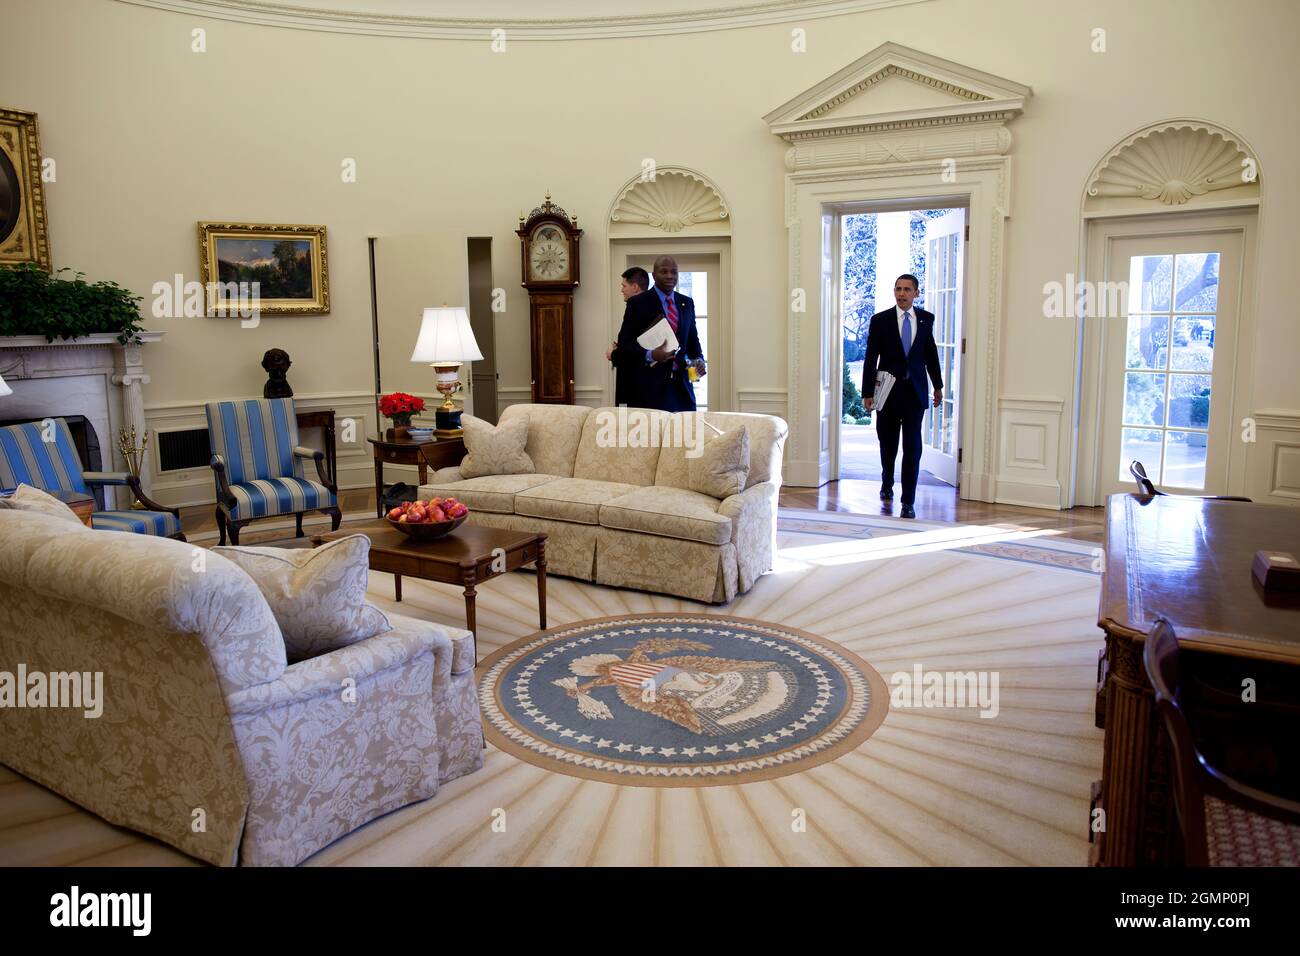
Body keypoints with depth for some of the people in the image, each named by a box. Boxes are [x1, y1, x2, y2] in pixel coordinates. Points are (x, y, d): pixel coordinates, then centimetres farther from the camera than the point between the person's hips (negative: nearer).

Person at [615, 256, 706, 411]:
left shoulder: (687, 303, 14)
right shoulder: (637, 303, -2)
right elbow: (624, 342, -5)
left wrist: (698, 359, 1)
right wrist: (649, 355, -21)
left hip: (681, 385, 5)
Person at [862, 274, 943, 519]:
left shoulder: (926, 319, 4)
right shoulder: (880, 320, -3)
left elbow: (931, 353, 13)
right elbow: (871, 359, -4)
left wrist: (938, 385, 17)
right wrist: (867, 393, -8)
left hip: (915, 391, 0)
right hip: (888, 391, 0)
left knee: (913, 447, -5)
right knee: (888, 443, 14)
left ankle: (908, 501, -1)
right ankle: (887, 483, 41)